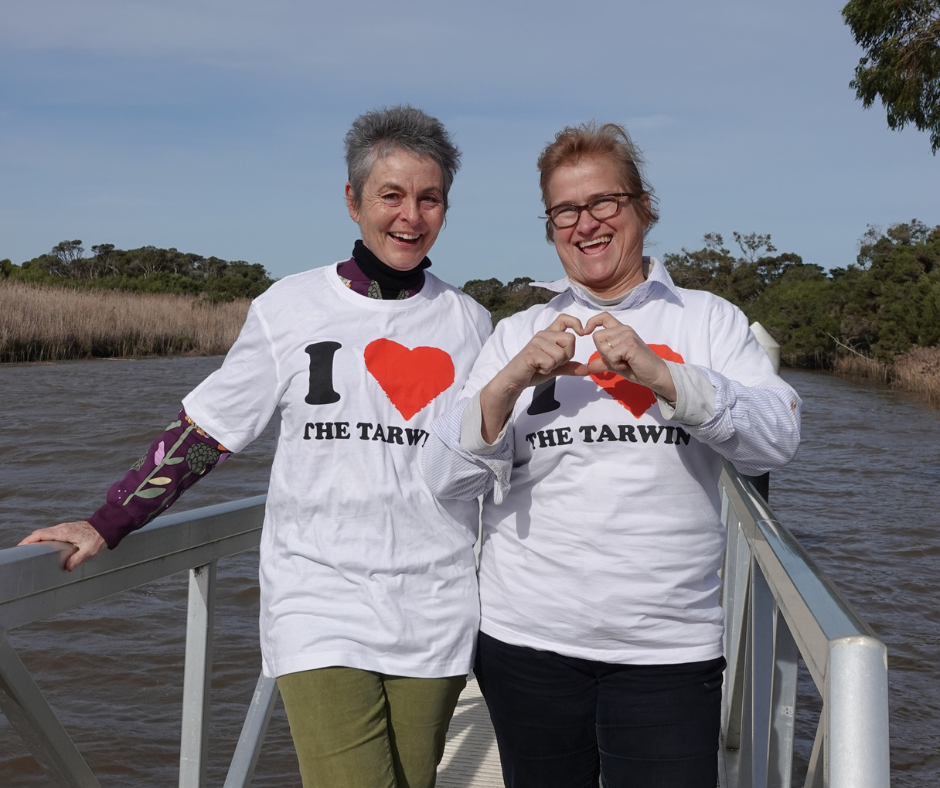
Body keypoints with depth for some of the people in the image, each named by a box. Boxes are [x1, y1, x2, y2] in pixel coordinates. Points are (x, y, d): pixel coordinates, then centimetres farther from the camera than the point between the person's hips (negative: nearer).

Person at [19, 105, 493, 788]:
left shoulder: (469, 323, 8)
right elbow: (205, 432, 4)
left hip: (436, 611, 3)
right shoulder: (290, 309, 0)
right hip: (320, 603, -2)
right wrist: (107, 526, -2)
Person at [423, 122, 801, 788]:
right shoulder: (517, 334, 9)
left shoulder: (708, 319, 6)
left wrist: (659, 374, -20)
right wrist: (512, 382, -16)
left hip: (669, 651, -1)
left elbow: (778, 439, -8)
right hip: (527, 643, 2)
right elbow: (447, 478, 0)